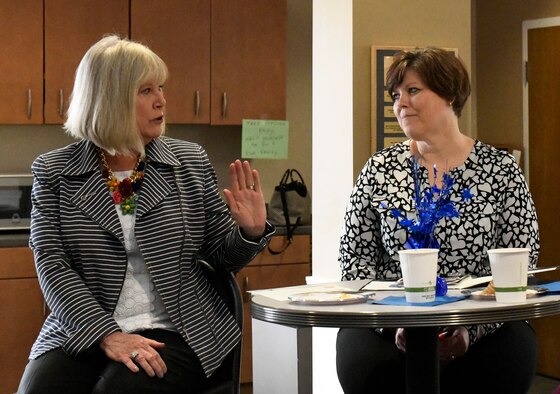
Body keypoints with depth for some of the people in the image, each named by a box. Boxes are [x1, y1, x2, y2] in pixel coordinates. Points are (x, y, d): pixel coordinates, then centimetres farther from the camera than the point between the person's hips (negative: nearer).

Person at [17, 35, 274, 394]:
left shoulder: (191, 162, 8)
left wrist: (250, 232, -9)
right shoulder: (54, 172, 4)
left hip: (175, 332, 0)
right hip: (82, 334, 0)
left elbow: (220, 256, 14)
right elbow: (52, 265, -5)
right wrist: (107, 334, -18)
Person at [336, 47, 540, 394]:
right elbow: (356, 259, 4)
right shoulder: (378, 170, 6)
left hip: (483, 326, 0)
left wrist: (471, 327, -16)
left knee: (508, 359, -31)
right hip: (388, 327, 0)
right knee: (365, 364, -30)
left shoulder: (501, 169, 2)